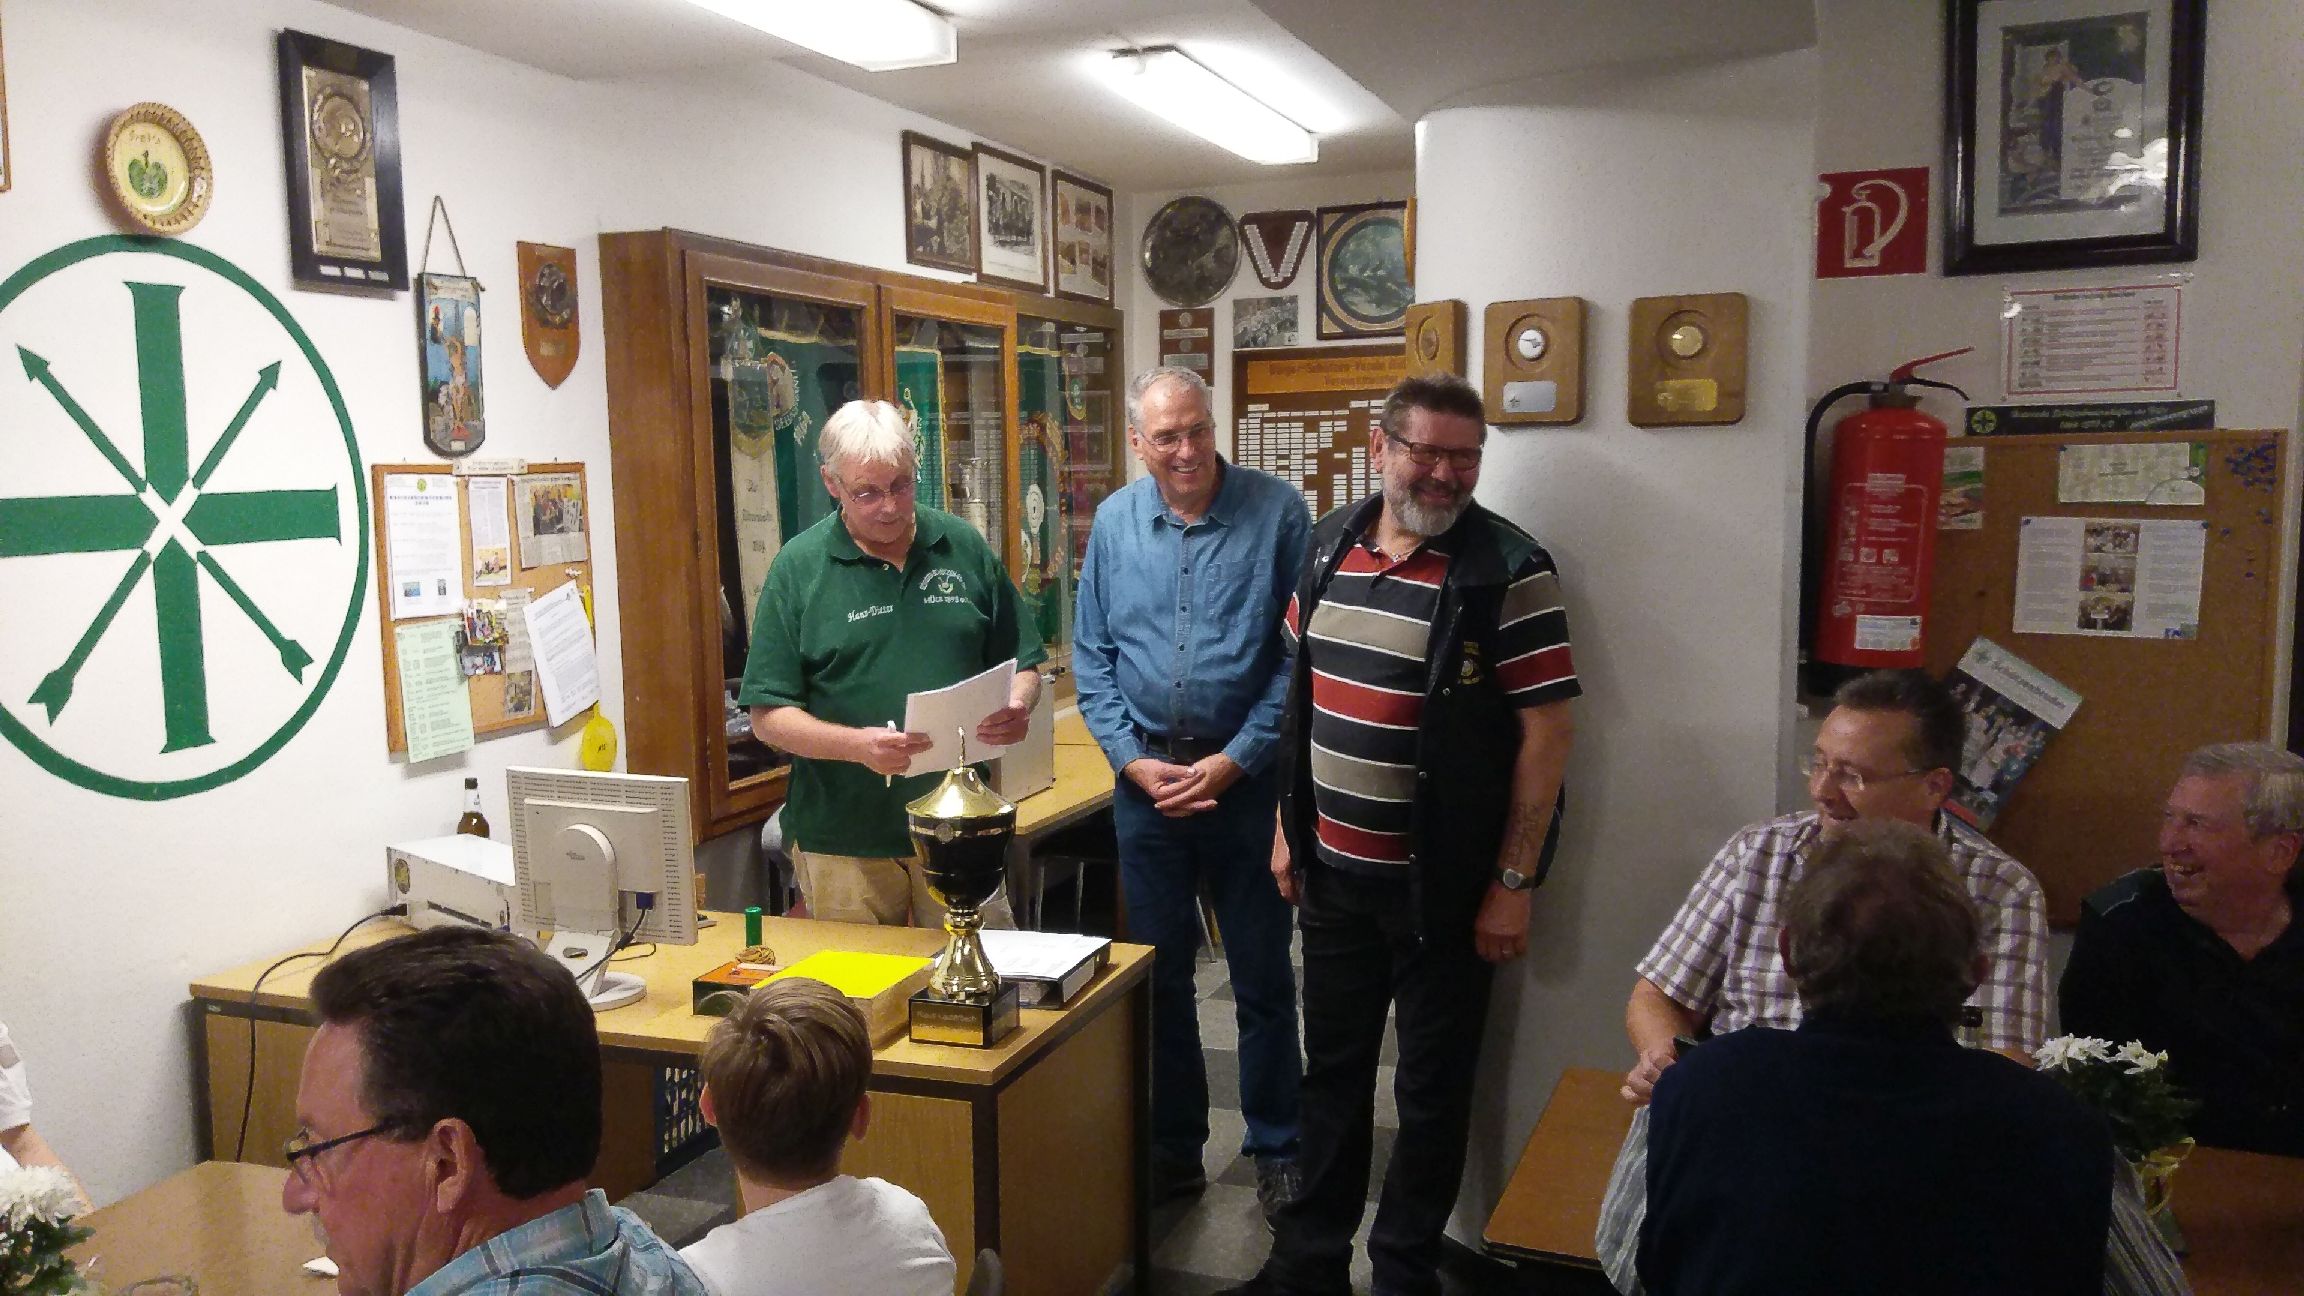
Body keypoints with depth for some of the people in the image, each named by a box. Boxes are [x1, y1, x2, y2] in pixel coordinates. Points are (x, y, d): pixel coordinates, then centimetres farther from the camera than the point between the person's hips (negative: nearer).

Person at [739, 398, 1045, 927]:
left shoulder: (964, 547, 4)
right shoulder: (799, 567, -4)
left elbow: (1023, 662, 12)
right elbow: (769, 715, -5)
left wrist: (1016, 704, -11)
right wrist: (855, 745, -22)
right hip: (844, 846, -2)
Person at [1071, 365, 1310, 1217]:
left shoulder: (1277, 512, -9)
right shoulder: (1115, 522, 2)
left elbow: (1299, 655, -10)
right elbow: (1091, 656, 5)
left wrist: (1236, 759, -14)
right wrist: (1132, 761, -5)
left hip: (1247, 775, -3)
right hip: (1146, 776, 3)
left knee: (1263, 975, 8)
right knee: (1157, 970, 13)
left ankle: (1277, 1149, 25)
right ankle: (1172, 1147, 29)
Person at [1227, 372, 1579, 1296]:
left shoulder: (1509, 572, -13)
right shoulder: (1328, 546, 4)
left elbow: (1547, 733, -14)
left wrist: (1513, 883, -15)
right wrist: (1288, 824, 11)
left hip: (1445, 886, -5)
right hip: (1333, 873, 5)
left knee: (1432, 1089, 11)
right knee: (1332, 1071, 19)